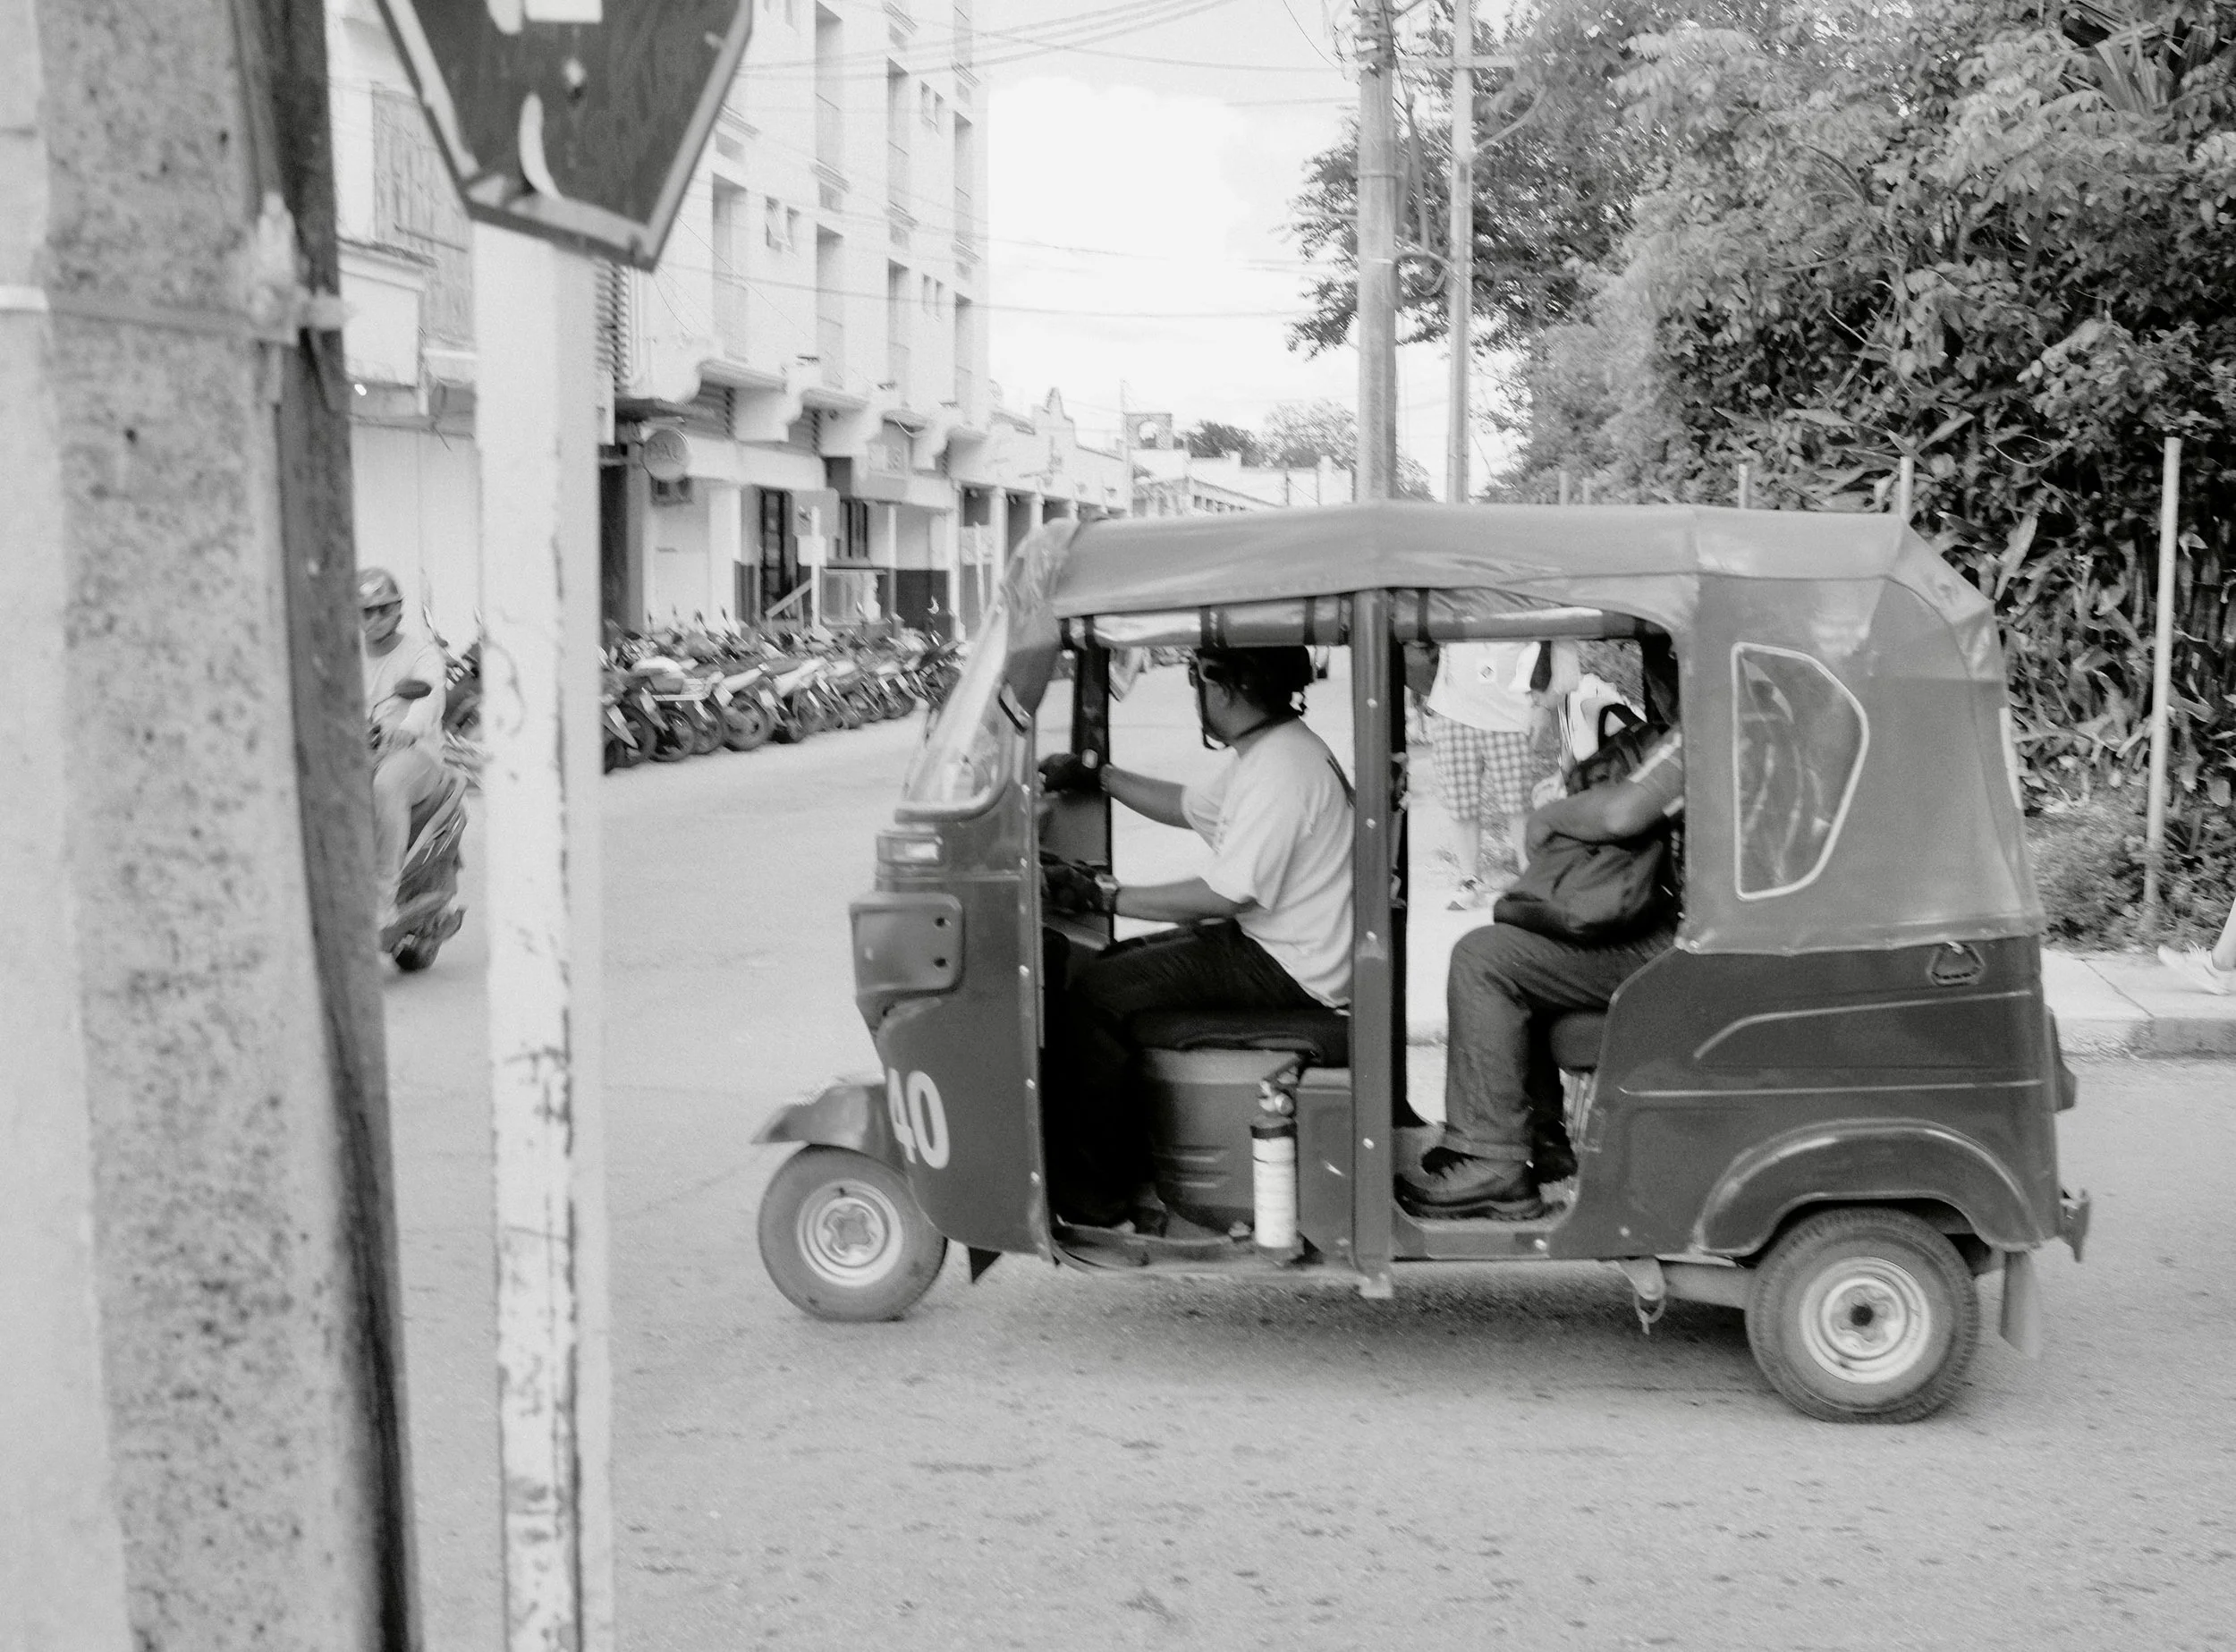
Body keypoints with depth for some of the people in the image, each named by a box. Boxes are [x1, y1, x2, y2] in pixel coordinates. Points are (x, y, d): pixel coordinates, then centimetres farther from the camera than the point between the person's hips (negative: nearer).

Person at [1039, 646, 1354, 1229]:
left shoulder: (1282, 770, -22)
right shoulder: (1268, 750, 12)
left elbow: (1227, 895, -23)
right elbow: (1190, 808, 27)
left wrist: (1105, 895, -18)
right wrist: (1096, 778, 23)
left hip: (1288, 971, -11)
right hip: (1272, 945, 11)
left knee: (1097, 996, -13)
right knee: (1115, 965, 17)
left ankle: (1091, 1197, -4)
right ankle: (1128, 1162, 21)